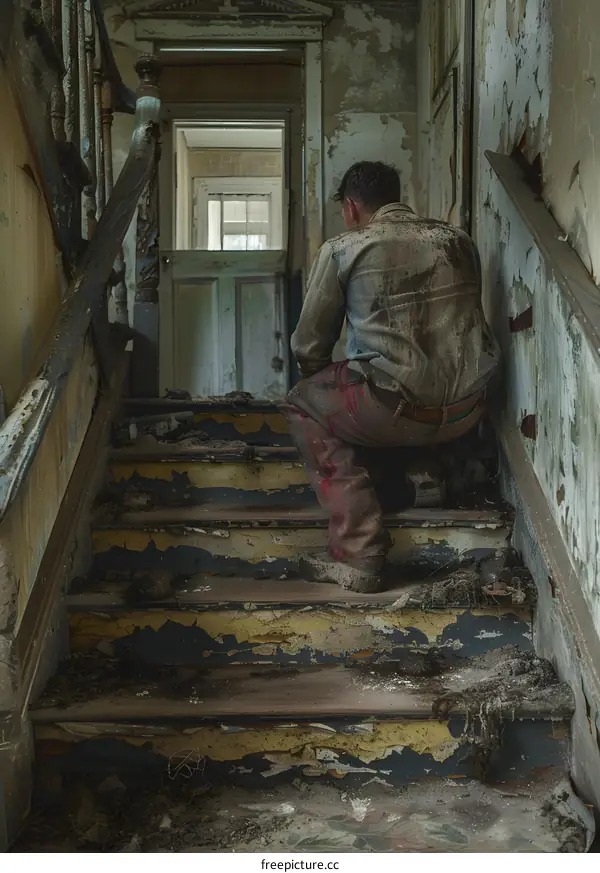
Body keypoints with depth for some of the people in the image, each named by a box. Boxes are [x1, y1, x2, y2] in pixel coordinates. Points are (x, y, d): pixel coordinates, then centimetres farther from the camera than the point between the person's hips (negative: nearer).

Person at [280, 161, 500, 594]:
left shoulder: (341, 251, 0)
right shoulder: (458, 239, 13)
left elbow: (309, 346, 6)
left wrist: (319, 381, 28)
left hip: (398, 412, -6)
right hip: (469, 410, 6)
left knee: (302, 405, 18)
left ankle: (359, 554, 6)